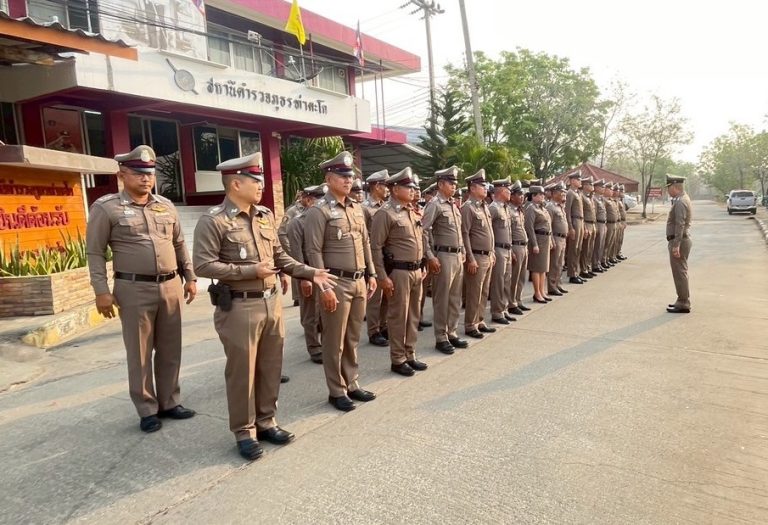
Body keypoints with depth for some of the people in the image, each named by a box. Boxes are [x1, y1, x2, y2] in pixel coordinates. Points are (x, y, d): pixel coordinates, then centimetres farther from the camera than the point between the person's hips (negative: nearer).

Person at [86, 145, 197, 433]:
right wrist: (101, 291, -9)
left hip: (170, 286, 5)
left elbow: (179, 245, 17)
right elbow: (95, 252, -4)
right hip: (135, 290, -4)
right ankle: (147, 410, 19)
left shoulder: (166, 206, 10)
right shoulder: (105, 207, -4)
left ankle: (169, 402, 26)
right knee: (140, 354, 5)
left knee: (170, 350, 12)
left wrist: (190, 278, 13)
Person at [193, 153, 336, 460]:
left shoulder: (266, 216, 9)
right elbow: (203, 265, -16)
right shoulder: (213, 221, -11)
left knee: (271, 368, 15)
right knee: (241, 372, 6)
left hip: (272, 302, 7)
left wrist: (310, 273, 4)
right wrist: (250, 271, -19)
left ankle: (266, 422, 32)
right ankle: (244, 431, 22)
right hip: (240, 307, -6)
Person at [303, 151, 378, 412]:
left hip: (359, 282, 7)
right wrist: (324, 287, -18)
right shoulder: (319, 211, -11)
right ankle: (336, 391, 18)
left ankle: (351, 384, 30)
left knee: (353, 339, 16)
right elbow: (313, 252, -15)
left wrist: (371, 275, 13)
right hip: (337, 283, -7)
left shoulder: (357, 208, 12)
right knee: (334, 342, 5)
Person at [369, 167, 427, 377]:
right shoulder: (385, 213, -12)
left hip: (416, 271, 8)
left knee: (413, 315, 14)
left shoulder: (414, 211, 12)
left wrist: (422, 267, 18)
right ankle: (397, 360, 14)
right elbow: (376, 247, -15)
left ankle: (410, 355, 26)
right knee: (398, 317, 2)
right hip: (399, 272, -8)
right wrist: (383, 277, -17)